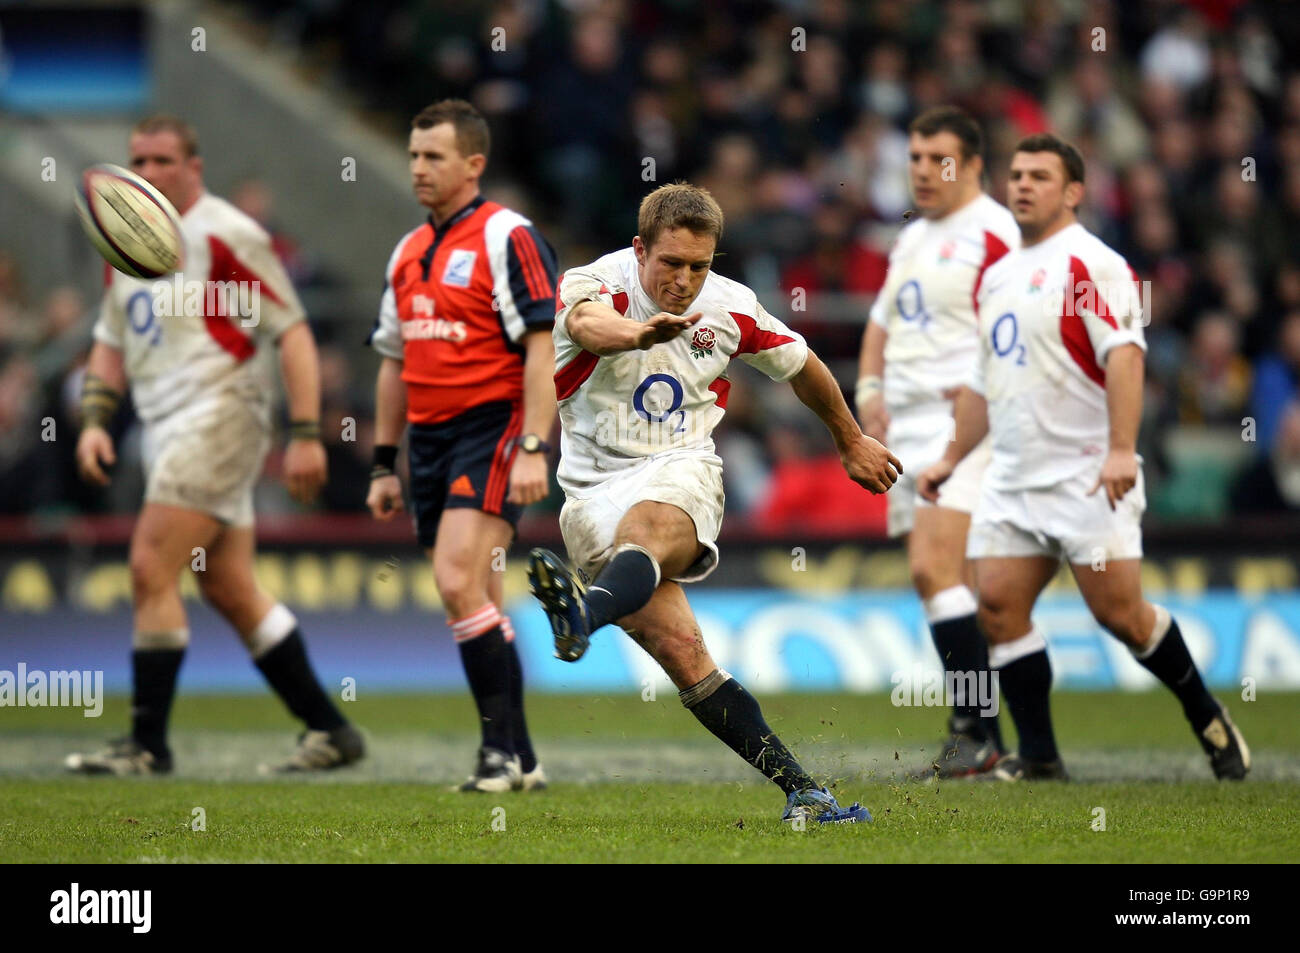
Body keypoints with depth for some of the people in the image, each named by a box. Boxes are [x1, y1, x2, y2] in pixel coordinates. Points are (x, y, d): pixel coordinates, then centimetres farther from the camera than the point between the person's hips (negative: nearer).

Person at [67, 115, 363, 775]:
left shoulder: (226, 236, -10)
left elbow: (293, 332, -11)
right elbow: (112, 341, 23)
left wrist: (305, 434, -17)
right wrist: (94, 420, 7)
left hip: (218, 417, -8)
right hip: (167, 428, 8)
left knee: (151, 570, -13)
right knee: (231, 592, 8)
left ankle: (148, 743, -8)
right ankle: (330, 730, 15)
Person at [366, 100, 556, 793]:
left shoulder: (506, 237, -8)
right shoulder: (408, 252, 16)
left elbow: (543, 346, -14)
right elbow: (395, 363, 23)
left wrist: (532, 449, -22)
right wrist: (384, 464, 19)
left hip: (492, 430, -8)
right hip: (430, 439, 8)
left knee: (459, 582, -21)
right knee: (475, 604, 7)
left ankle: (505, 747, -17)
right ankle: (518, 763, 12)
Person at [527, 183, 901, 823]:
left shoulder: (730, 307, 4)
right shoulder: (595, 283, -8)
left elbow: (800, 366, 23)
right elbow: (586, 324, -34)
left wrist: (851, 442, 35)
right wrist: (639, 332, -56)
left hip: (681, 468, 1)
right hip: (596, 488, -1)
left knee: (648, 528, -37)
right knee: (678, 647, -16)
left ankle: (584, 615, -70)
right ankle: (801, 791, -16)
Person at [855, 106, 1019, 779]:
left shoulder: (992, 233, -8)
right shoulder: (910, 239, 20)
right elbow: (883, 320, 30)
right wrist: (870, 389, 14)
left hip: (965, 426, -9)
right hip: (909, 428, 9)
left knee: (934, 570, -18)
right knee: (934, 579, 7)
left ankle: (974, 732, -17)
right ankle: (981, 734, 11)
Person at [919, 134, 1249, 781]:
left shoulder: (1091, 264, -8)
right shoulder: (997, 275, 18)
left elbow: (1124, 355, -18)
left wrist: (1121, 450, -28)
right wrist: (952, 458, 27)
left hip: (1087, 475, -8)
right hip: (1013, 478, 8)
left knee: (1118, 611, -8)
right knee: (998, 603, -4)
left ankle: (1207, 719, 12)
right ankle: (1038, 754, 2)